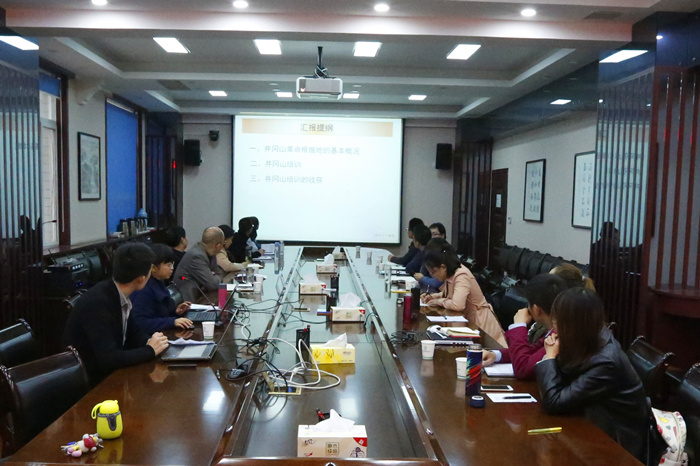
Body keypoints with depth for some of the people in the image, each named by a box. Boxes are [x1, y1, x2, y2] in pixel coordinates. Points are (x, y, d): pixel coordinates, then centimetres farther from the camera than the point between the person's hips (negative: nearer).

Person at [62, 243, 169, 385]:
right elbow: (107, 359, -30)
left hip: (111, 371, 7)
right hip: (93, 381, -7)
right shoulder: (98, 303, -27)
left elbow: (132, 332, 11)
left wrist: (149, 341, -8)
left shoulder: (121, 295, -3)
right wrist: (150, 350, -18)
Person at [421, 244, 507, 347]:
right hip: (467, 320, 9)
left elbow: (457, 305, -37)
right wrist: (432, 296, 1)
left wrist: (439, 301, -19)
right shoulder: (451, 275, 1)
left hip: (479, 322, -9)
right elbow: (448, 294, 20)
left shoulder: (462, 276, -24)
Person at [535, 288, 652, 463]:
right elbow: (562, 385, 2)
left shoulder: (604, 364, -29)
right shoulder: (594, 341, -6)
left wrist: (550, 357, -17)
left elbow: (553, 402, -26)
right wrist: (552, 355, -15)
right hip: (597, 430, 7)